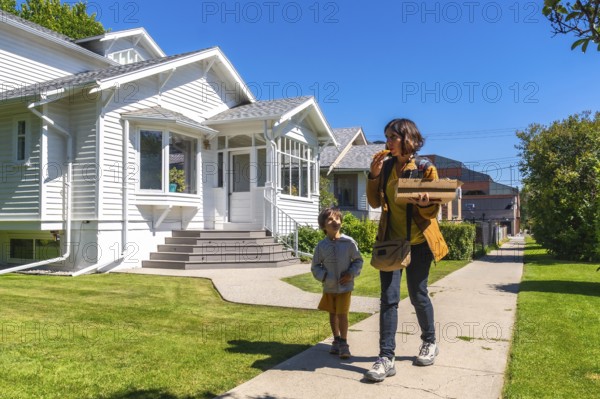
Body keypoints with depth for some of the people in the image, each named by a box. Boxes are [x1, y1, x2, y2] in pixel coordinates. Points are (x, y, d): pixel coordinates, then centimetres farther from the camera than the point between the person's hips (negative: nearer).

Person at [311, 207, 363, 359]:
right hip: (329, 287, 3)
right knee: (333, 314, 15)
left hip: (345, 286, -2)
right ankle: (336, 341, 33)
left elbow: (358, 260, 0)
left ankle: (344, 344, 11)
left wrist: (351, 274, -13)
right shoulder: (321, 245, -8)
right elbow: (315, 266, 1)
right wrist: (324, 276, -15)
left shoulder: (349, 242, -11)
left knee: (342, 314, -4)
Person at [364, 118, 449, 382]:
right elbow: (375, 203, 3)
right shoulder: (385, 165, 5)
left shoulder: (425, 167, -7)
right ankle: (386, 358, 0)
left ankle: (429, 343, 33)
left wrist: (425, 203, -27)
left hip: (418, 242, -3)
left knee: (418, 295, 8)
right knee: (388, 298, -3)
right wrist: (374, 175, -9)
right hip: (390, 240, 3)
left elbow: (432, 211, -5)